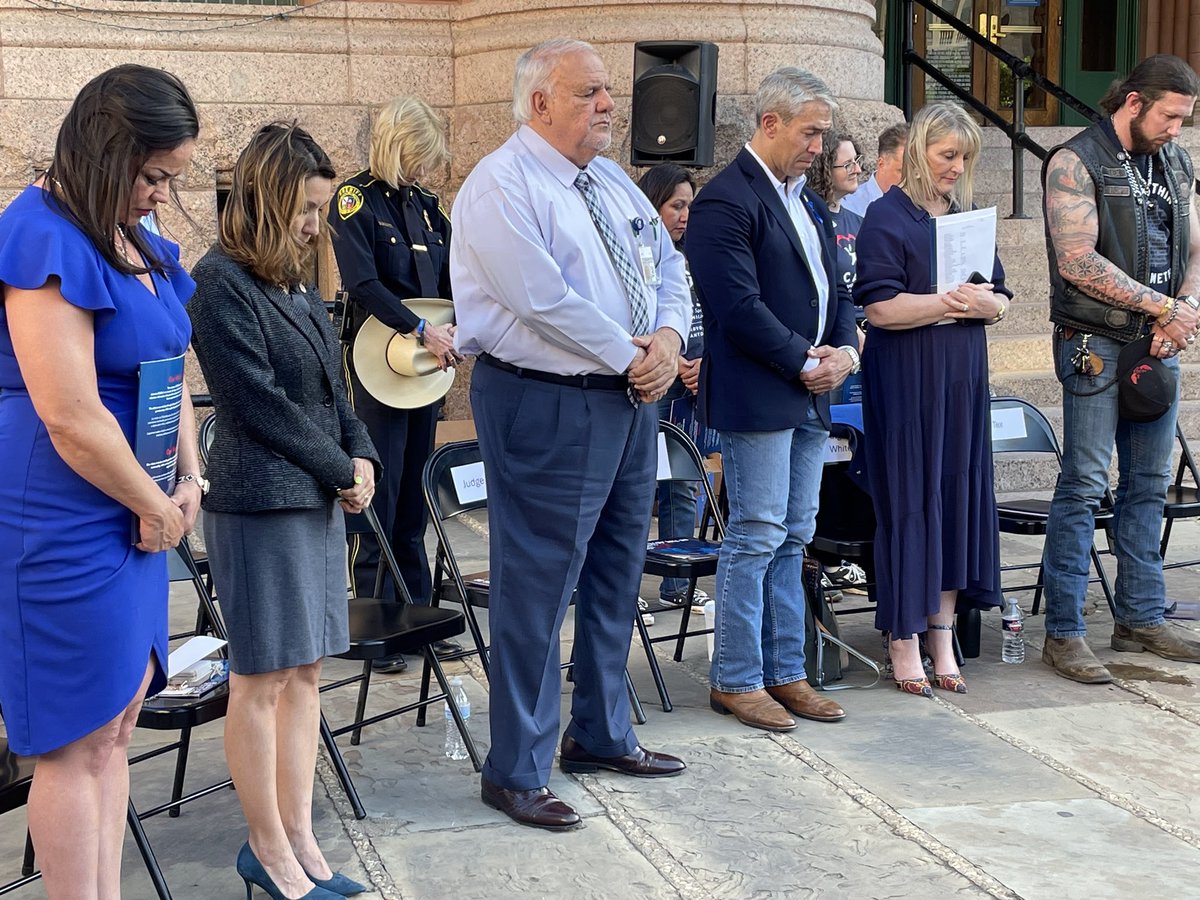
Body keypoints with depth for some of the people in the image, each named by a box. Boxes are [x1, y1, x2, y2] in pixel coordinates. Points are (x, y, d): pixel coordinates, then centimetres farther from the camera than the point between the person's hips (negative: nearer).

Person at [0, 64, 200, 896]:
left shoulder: (134, 238, 10)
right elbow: (71, 417, -23)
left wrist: (189, 481, 4)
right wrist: (157, 508, -11)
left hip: (134, 512, 9)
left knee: (117, 724, 13)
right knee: (77, 743, 0)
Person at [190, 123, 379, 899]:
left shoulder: (298, 282, 14)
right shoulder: (221, 282, -12)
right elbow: (258, 402, -16)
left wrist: (362, 457, 1)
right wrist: (342, 470, -9)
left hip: (319, 500, 9)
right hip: (260, 504, -8)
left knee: (305, 673, 11)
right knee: (262, 681, 0)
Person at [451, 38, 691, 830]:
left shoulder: (613, 183, 14)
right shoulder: (501, 186, -13)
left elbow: (671, 270, 14)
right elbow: (545, 299, -22)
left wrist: (669, 337, -6)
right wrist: (631, 356, -14)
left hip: (629, 401, 9)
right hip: (546, 407, -9)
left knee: (616, 577, 17)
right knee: (538, 587, -2)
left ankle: (602, 735, 33)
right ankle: (516, 771, 10)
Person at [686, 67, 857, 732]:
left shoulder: (805, 199, 18)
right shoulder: (726, 200, -12)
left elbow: (830, 288, 22)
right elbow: (740, 306, -19)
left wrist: (845, 351, 3)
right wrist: (807, 363, -13)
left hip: (808, 398, 9)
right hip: (755, 397, -9)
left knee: (793, 538, 12)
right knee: (755, 539, -4)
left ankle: (784, 672, 19)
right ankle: (736, 680, 6)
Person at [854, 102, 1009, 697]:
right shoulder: (887, 217, -5)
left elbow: (999, 301, 13)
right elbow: (880, 307, -15)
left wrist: (986, 302, -9)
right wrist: (952, 301, -18)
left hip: (963, 379, 6)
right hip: (905, 379, -6)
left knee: (958, 497, 5)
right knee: (909, 500, -3)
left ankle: (942, 636, 13)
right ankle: (903, 642, 6)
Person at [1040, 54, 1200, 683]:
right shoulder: (1075, 162, -9)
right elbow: (1079, 262, -18)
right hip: (1096, 344, -7)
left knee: (1148, 486, 11)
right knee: (1084, 487, -6)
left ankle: (1141, 619, 20)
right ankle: (1063, 634, -2)